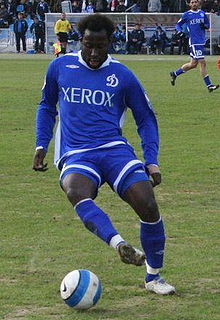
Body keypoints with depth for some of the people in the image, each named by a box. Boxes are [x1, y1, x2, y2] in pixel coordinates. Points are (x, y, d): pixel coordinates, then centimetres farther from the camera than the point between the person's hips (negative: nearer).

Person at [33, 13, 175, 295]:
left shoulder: (122, 76, 7)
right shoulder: (60, 67, 10)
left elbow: (146, 119, 16)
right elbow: (47, 106, 26)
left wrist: (152, 162, 5)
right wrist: (41, 145, 13)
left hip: (115, 149, 0)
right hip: (75, 156, 0)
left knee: (148, 206, -19)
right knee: (75, 192, -37)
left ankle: (153, 277, 0)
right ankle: (120, 245, -54)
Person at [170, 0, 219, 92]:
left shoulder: (202, 13, 13)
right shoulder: (186, 14, 0)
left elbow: (208, 25, 19)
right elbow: (178, 25, 6)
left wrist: (204, 25, -4)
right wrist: (180, 31, -14)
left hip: (202, 41, 6)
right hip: (194, 42, -6)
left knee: (193, 64, 12)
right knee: (202, 63, -11)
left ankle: (174, 74, 29)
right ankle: (209, 85, -8)